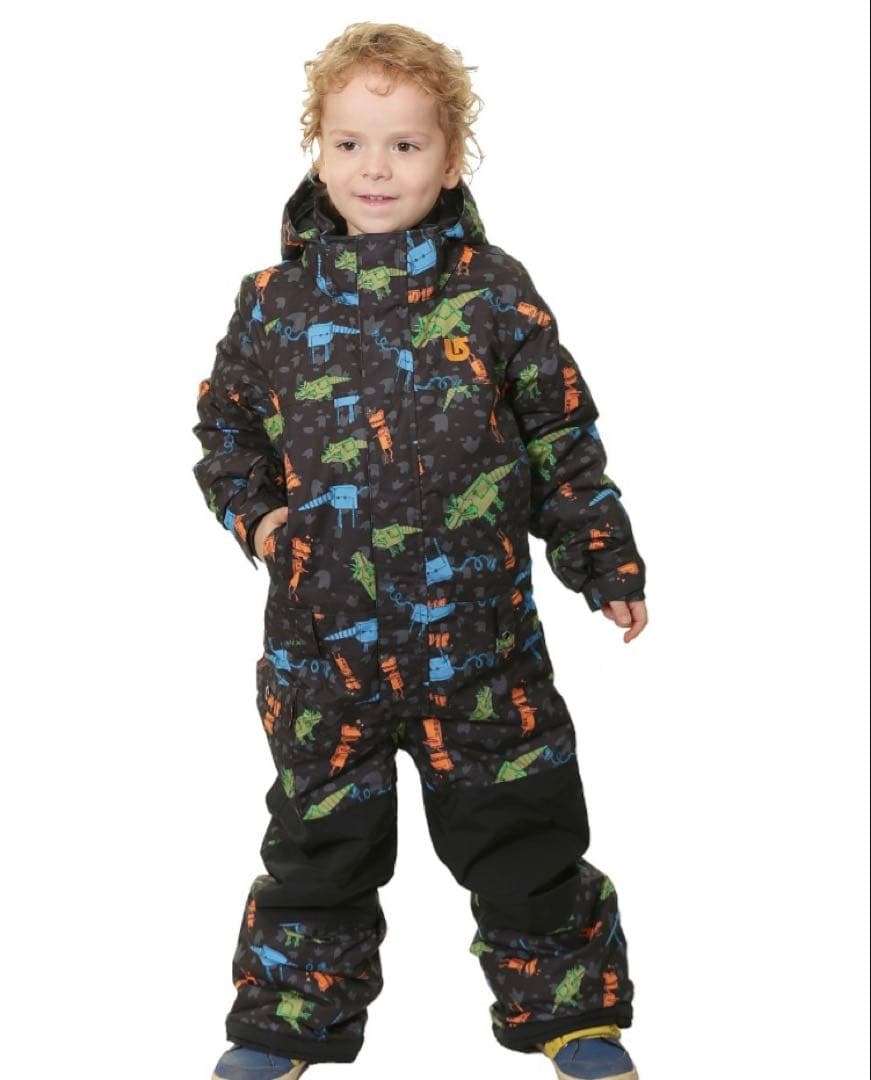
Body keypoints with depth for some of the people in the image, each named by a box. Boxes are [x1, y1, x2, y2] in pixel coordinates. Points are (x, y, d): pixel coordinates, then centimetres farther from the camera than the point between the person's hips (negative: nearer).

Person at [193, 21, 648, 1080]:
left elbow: (563, 437, 4)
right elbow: (225, 420, 15)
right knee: (318, 835, 13)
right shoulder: (277, 300, 0)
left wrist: (604, 561, 3)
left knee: (523, 828, 9)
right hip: (325, 634, 1)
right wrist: (252, 512, -1)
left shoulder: (495, 291, -2)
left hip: (480, 628, -1)